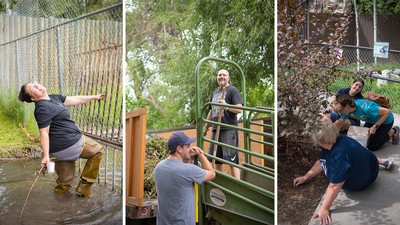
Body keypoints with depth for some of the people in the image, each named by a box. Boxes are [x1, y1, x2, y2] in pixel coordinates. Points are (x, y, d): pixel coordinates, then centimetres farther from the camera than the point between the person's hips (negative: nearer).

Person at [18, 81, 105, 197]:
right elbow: (44, 133, -21)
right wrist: (46, 155, -24)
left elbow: (75, 99, 18)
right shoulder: (43, 108, -17)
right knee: (98, 150, 12)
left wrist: (95, 97, 21)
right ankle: (84, 186, 14)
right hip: (71, 143, -9)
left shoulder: (54, 98, 11)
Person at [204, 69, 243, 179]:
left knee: (232, 159, -9)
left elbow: (239, 109, -11)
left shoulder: (232, 90, 0)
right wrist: (206, 127, 28)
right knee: (217, 160, 10)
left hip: (229, 129, -7)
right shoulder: (215, 93, 21)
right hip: (216, 129, 7)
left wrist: (227, 106, -27)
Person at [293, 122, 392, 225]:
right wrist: (305, 177, -1)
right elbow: (321, 162, -1)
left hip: (361, 182, -6)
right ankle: (382, 161, 27)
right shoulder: (333, 141, -17)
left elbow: (335, 186, -42)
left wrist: (324, 209, -39)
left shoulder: (339, 154, -43)